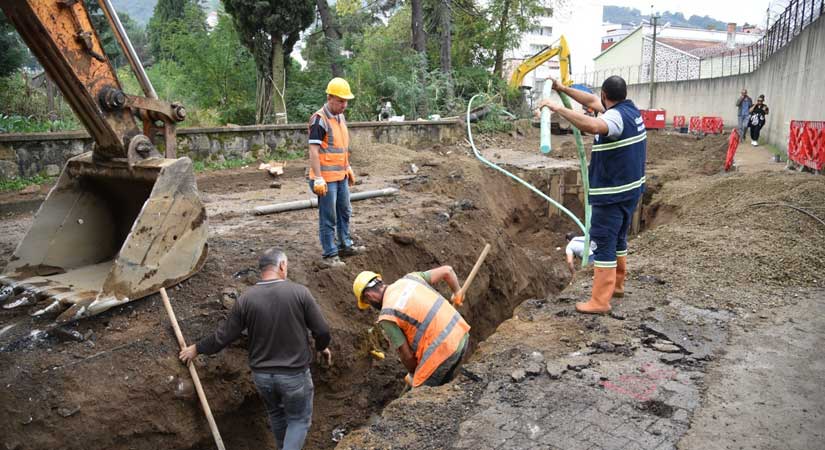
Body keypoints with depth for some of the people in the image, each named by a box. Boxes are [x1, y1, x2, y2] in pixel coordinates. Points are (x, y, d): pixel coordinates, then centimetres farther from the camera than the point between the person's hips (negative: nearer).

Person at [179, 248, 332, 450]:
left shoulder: (246, 299, -8)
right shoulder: (299, 292, -15)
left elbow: (223, 336, -1)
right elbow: (322, 330, -10)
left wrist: (196, 349, 17)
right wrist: (322, 347, 12)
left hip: (261, 375, 3)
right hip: (295, 374, -3)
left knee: (276, 415, 28)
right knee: (299, 420, 16)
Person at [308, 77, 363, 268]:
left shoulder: (341, 117, 11)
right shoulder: (319, 119, -17)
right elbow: (313, 150, -21)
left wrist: (348, 168, 22)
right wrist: (318, 178, -24)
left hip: (341, 176, 9)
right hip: (326, 179, -9)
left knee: (345, 212, 20)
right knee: (328, 218, 0)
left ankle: (345, 246, 36)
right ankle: (329, 255, 10)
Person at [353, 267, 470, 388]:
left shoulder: (387, 315, -9)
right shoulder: (410, 278, 8)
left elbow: (407, 355, -5)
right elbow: (447, 270, 12)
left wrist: (413, 374, 16)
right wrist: (457, 292, 31)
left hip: (441, 350, -8)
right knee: (441, 388, 25)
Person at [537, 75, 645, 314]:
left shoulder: (616, 117, -21)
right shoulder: (630, 110, 8)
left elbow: (593, 125, -45)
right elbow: (592, 102, 18)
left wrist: (559, 108, -40)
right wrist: (563, 89, 18)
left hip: (612, 193, -10)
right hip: (631, 189, 10)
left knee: (604, 244, -4)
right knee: (618, 239, 22)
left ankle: (600, 301, 0)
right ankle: (616, 284, 37)